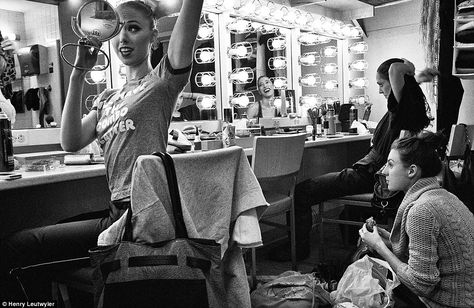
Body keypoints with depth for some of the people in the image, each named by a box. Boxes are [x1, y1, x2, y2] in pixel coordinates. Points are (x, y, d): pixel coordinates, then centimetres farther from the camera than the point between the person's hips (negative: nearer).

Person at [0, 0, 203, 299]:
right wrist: (79, 72, 0)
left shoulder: (163, 80, 1)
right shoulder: (108, 98, 19)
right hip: (118, 213, 7)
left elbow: (185, 34, -19)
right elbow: (71, 142, 3)